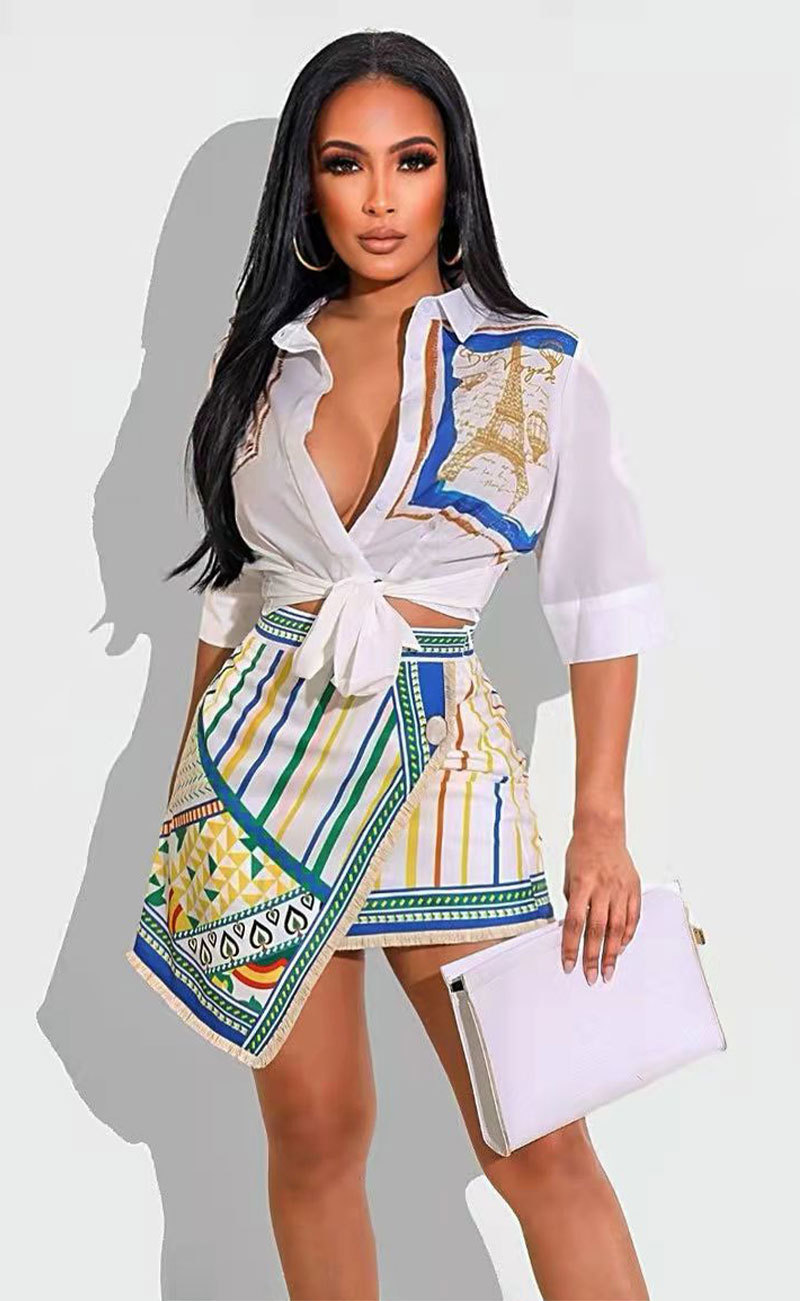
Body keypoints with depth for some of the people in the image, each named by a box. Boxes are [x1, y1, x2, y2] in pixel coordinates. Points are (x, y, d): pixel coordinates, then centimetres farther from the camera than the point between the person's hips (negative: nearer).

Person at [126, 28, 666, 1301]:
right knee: (313, 1134, 10)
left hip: (439, 764, -2)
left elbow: (604, 601, 0)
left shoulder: (539, 368, -2)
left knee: (539, 1150, -2)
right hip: (260, 760, 3)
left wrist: (603, 824, -5)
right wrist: (190, 784, 14)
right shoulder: (261, 359, 7)